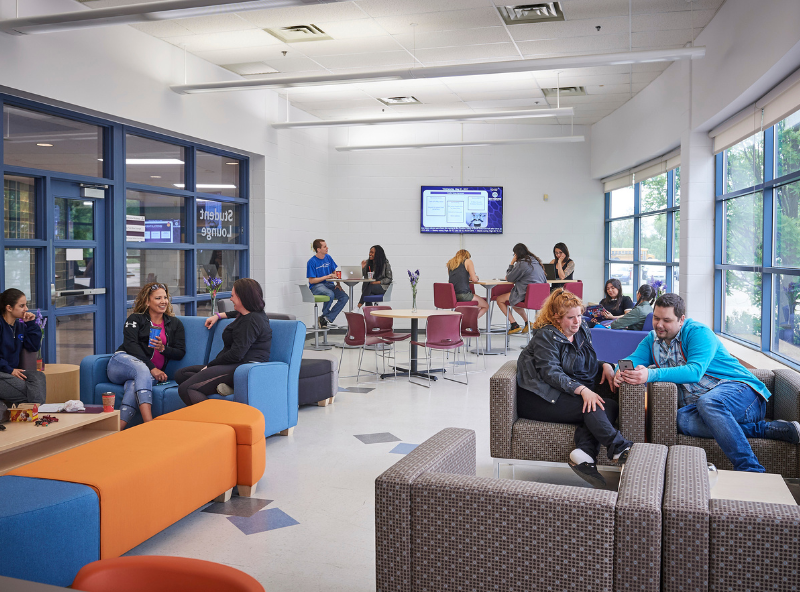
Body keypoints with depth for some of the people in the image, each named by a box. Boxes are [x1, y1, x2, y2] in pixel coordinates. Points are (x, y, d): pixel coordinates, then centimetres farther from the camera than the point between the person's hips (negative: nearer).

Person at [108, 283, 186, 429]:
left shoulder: (175, 324, 18)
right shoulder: (135, 319, 9)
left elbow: (180, 353, 12)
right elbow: (130, 345, -7)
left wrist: (163, 349, -11)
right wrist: (151, 368, -20)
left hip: (153, 372, 2)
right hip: (122, 361, -2)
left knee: (134, 386, -35)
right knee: (142, 370, -38)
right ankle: (149, 424, -54)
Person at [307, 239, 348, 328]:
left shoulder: (328, 258, 11)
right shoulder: (312, 262, -7)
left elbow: (335, 272, 18)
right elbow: (311, 280, -10)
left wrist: (338, 283, 0)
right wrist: (326, 277, -16)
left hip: (329, 284, 6)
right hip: (316, 286, -6)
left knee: (344, 297, -19)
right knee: (330, 294, -37)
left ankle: (327, 318, -16)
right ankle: (325, 315, -9)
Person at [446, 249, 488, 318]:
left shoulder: (450, 263, 19)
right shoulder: (468, 261, 2)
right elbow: (474, 279, -7)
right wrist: (476, 277, 15)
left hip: (451, 296, 7)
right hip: (463, 295, -7)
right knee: (486, 306, 13)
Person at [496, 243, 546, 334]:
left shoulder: (522, 264, -15)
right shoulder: (536, 261, 11)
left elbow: (509, 278, -7)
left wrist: (511, 264, 5)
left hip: (527, 295, -9)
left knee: (500, 300, 6)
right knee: (513, 299, 33)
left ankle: (514, 326, 2)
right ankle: (527, 323, 23)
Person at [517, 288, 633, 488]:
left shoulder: (582, 330, 15)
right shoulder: (546, 336, -9)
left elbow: (588, 365, 26)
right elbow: (551, 373, -20)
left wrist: (605, 366, 2)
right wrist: (582, 390, -31)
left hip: (574, 392, 7)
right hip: (541, 398, -7)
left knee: (608, 406, -24)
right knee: (594, 408, -29)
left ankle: (584, 453, -39)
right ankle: (621, 449, -32)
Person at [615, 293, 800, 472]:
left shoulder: (698, 332, -8)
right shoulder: (652, 340, 14)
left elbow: (695, 372, -23)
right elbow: (633, 360, 4)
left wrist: (651, 374, -34)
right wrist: (622, 371, -22)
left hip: (739, 390, -5)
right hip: (698, 405, 6)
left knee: (708, 402, -40)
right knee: (682, 419, -31)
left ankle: (751, 471, -37)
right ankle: (767, 429, -22)